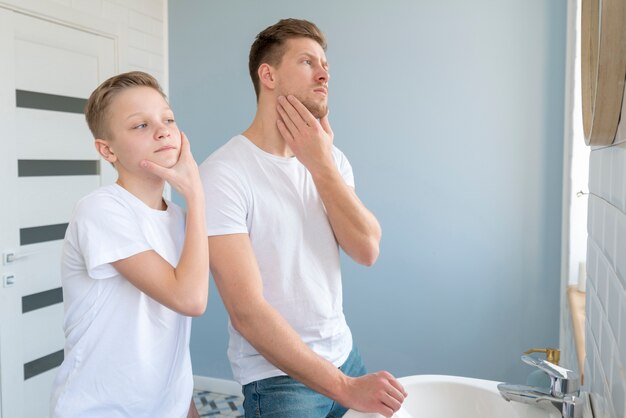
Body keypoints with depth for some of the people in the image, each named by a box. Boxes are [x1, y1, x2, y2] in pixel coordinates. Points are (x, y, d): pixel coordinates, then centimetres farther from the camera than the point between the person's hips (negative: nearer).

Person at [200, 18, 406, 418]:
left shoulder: (331, 159, 2)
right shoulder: (223, 173, -19)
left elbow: (367, 250, -9)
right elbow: (248, 311, -23)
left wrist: (321, 164, -17)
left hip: (344, 355, 6)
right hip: (278, 377, -6)